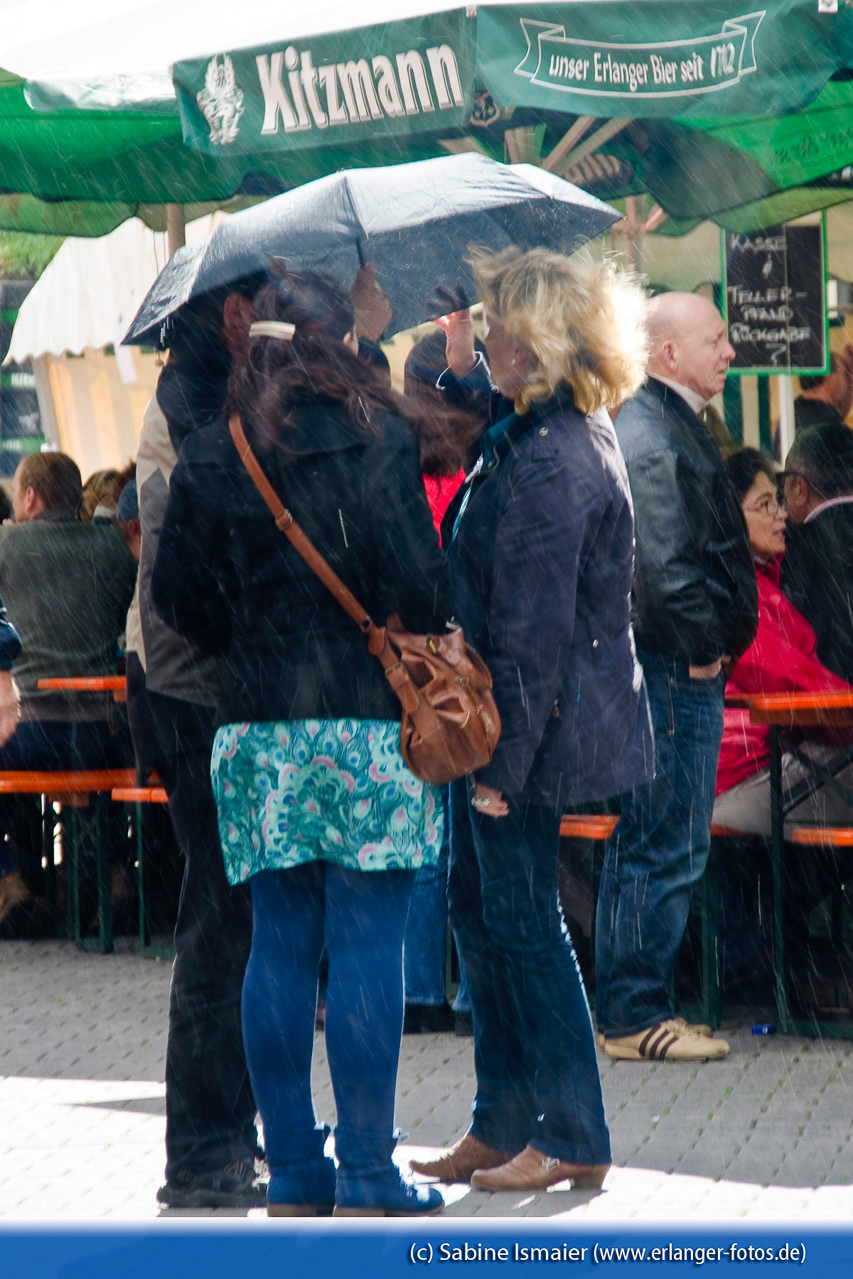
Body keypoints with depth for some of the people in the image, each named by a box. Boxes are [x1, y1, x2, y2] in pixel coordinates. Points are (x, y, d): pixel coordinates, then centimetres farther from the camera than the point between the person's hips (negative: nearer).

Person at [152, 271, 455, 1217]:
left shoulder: (209, 458, 6)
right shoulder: (377, 441, -6)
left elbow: (180, 595, 6)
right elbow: (416, 582, -10)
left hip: (254, 725, 4)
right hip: (366, 721, -4)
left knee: (280, 946, 9)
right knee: (368, 946, -2)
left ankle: (292, 1171, 13)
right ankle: (366, 1176, -1)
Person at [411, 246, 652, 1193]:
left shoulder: (548, 465, -24)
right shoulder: (564, 431, 8)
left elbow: (532, 632, -24)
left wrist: (501, 761, -22)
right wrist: (460, 363, 28)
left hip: (538, 725, -10)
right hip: (495, 718, 10)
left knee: (520, 917, -2)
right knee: (476, 906, 15)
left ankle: (572, 1138, 7)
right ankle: (503, 1123, 23)